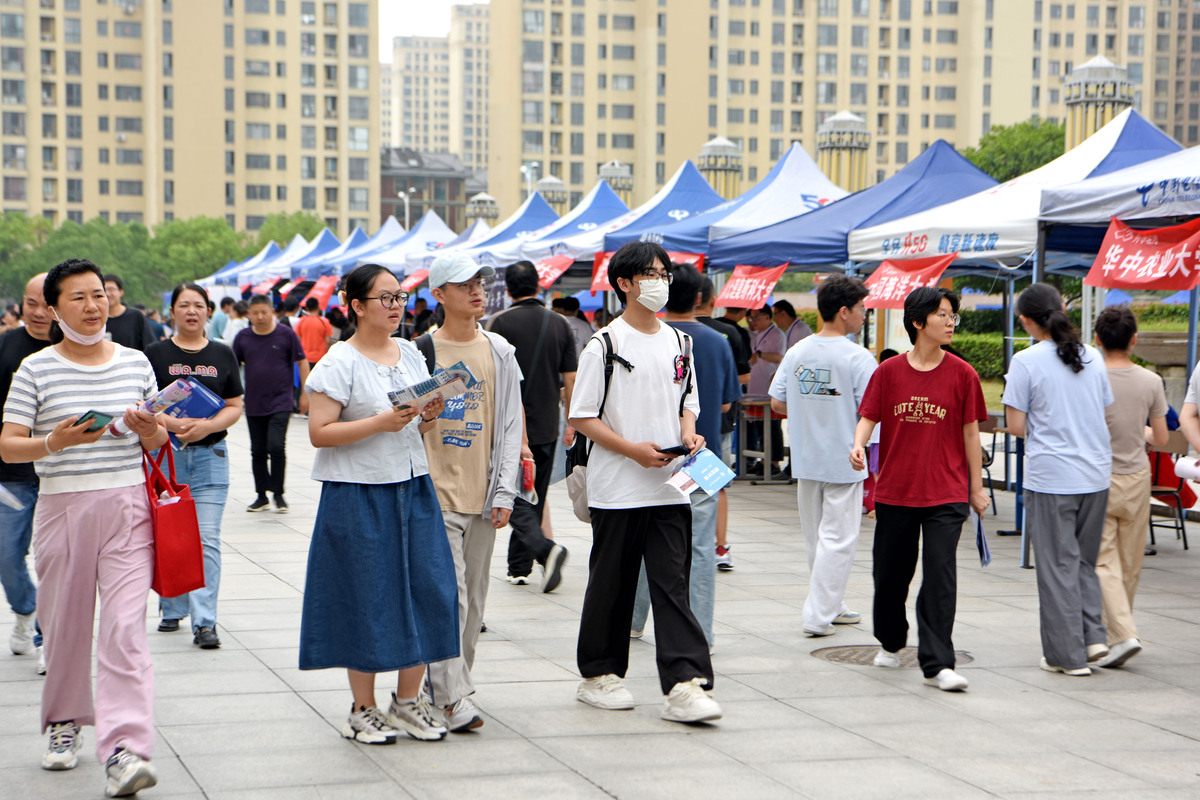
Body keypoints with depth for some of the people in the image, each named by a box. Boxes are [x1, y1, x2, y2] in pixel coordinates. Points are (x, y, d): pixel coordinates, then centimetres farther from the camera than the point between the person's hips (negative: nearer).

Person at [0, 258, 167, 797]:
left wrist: (148, 429, -8)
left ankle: (124, 749, -16)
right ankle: (64, 722, 33)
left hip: (127, 508, 0)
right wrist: (54, 442, -21)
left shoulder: (135, 363, 8)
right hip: (62, 509, 0)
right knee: (65, 626, 10)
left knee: (125, 629, -10)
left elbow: (159, 441, 15)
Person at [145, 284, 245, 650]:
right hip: (164, 452, 0)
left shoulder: (222, 355, 10)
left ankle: (205, 621, -8)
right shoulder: (155, 354, 4)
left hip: (210, 454, 1)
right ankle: (172, 611, 22)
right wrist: (174, 424, -19)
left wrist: (207, 425, -11)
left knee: (207, 539, -7)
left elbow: (235, 406, 8)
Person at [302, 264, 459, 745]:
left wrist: (431, 416, -3)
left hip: (414, 488, 6)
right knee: (366, 597, 0)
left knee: (424, 588, 2)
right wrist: (382, 422, -20)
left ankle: (408, 701, 16)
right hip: (359, 494, -6)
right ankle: (363, 710, 13)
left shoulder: (411, 355, 12)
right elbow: (320, 433, -14)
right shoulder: (340, 362, -8)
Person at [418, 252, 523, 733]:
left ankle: (453, 681, 22)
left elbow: (510, 425, 9)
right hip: (436, 494, -4)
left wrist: (504, 492, 2)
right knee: (448, 594, -10)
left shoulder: (499, 352, 9)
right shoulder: (421, 352, -3)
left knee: (473, 595, 10)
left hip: (482, 495, 4)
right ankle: (452, 694, -9)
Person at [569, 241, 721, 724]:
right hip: (617, 490, -4)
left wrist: (688, 431, -1)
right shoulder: (605, 345, -5)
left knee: (673, 585, -3)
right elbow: (582, 418, -6)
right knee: (612, 584, 6)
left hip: (670, 487, 4)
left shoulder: (679, 343, 11)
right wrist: (633, 449, -16)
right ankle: (599, 675, 21)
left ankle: (685, 684, -8)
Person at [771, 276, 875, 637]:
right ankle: (819, 615, -2)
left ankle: (831, 606, 27)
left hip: (805, 459, 6)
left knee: (815, 537, 16)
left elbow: (777, 403, 5)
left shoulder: (796, 352, 2)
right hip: (844, 460, -6)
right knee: (838, 539, 0)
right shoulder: (858, 357, -15)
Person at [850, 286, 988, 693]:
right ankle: (890, 643, 39)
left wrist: (977, 488, 7)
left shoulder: (962, 374, 0)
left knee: (940, 576, -10)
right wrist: (859, 445, -19)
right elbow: (868, 417, 3)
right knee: (890, 574, 13)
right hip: (894, 491, 2)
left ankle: (937, 665, -8)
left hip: (946, 494, -2)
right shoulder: (888, 372, 1)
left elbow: (970, 432, 4)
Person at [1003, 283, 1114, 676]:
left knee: (1057, 565, 3)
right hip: (1097, 474, 5)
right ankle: (1093, 634, 5)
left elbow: (1017, 427, -9)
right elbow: (1105, 415, 13)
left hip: (1051, 477, -5)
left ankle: (1067, 655, 7)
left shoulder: (1026, 361, -9)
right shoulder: (1093, 357, 7)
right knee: (1085, 560, 18)